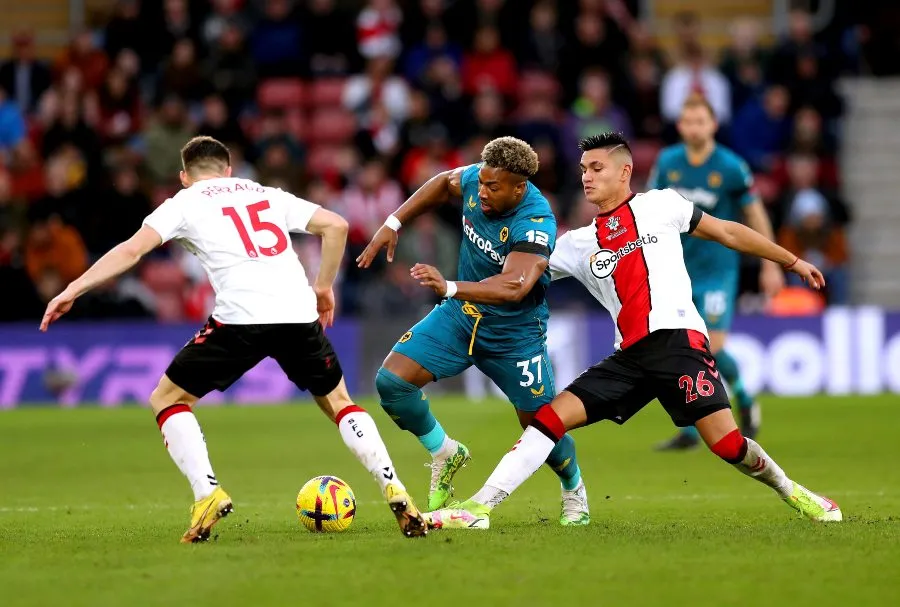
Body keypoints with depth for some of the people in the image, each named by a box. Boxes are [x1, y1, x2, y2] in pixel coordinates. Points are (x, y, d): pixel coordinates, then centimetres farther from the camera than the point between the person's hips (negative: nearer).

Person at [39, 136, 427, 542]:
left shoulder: (185, 203, 16)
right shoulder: (268, 195, 27)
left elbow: (132, 250, 2)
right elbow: (336, 225, 20)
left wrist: (73, 290, 2)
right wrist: (323, 287, 28)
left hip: (241, 316, -4)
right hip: (299, 312, 4)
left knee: (167, 399, 13)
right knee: (338, 402, 25)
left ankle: (208, 494, -6)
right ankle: (396, 494, 9)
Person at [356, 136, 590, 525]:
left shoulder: (536, 222, -32)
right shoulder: (478, 179, -14)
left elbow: (513, 286, -46)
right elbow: (445, 183, 12)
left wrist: (449, 288, -59)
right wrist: (393, 224, 7)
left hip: (514, 331, -5)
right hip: (461, 315, 5)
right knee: (391, 380, -11)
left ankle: (574, 492, 35)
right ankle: (445, 455, 13)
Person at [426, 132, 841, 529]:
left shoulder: (659, 205, 9)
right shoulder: (579, 244, 16)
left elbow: (727, 232, 16)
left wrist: (792, 261, 18)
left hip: (678, 342, -4)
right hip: (629, 356, 4)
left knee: (728, 445, -14)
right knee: (550, 417, -7)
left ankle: (790, 492, 13)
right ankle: (479, 508, -10)